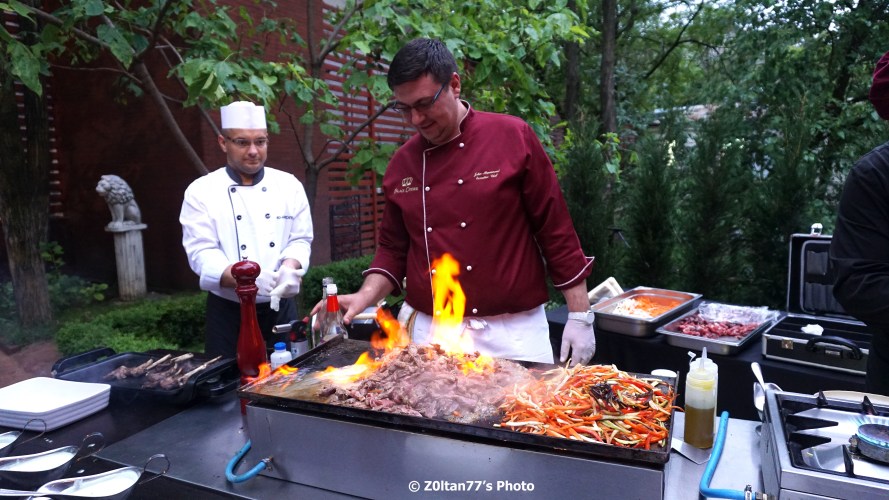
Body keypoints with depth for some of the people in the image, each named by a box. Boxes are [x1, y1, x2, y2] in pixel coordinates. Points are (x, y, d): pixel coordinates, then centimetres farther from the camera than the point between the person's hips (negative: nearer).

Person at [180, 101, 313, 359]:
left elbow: (300, 239, 2)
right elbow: (201, 254, -12)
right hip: (228, 313, -2)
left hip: (280, 309, 2)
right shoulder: (201, 191, -4)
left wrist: (290, 267, -21)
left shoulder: (289, 185, 3)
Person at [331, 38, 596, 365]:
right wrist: (365, 296, -3)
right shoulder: (401, 164, 5)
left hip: (512, 335, -3)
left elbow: (557, 233, -4)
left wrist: (580, 316, -4)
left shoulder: (513, 136, -6)